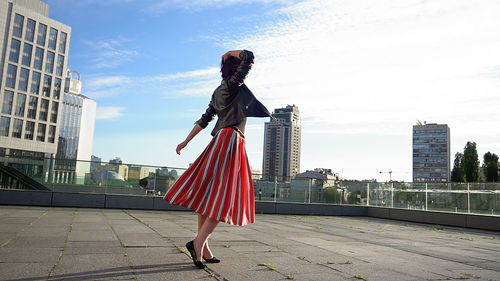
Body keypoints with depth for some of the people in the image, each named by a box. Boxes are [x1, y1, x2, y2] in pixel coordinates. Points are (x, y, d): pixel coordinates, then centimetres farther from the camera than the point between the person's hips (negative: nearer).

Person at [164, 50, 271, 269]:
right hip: (231, 140, -9)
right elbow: (249, 57, -9)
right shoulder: (232, 84, -4)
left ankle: (203, 249, 10)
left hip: (221, 142, 9)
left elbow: (204, 119, 20)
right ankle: (198, 242, -14)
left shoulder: (219, 92, 20)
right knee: (223, 197, -9)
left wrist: (186, 141, 22)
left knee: (209, 196, 5)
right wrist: (230, 54, 7)